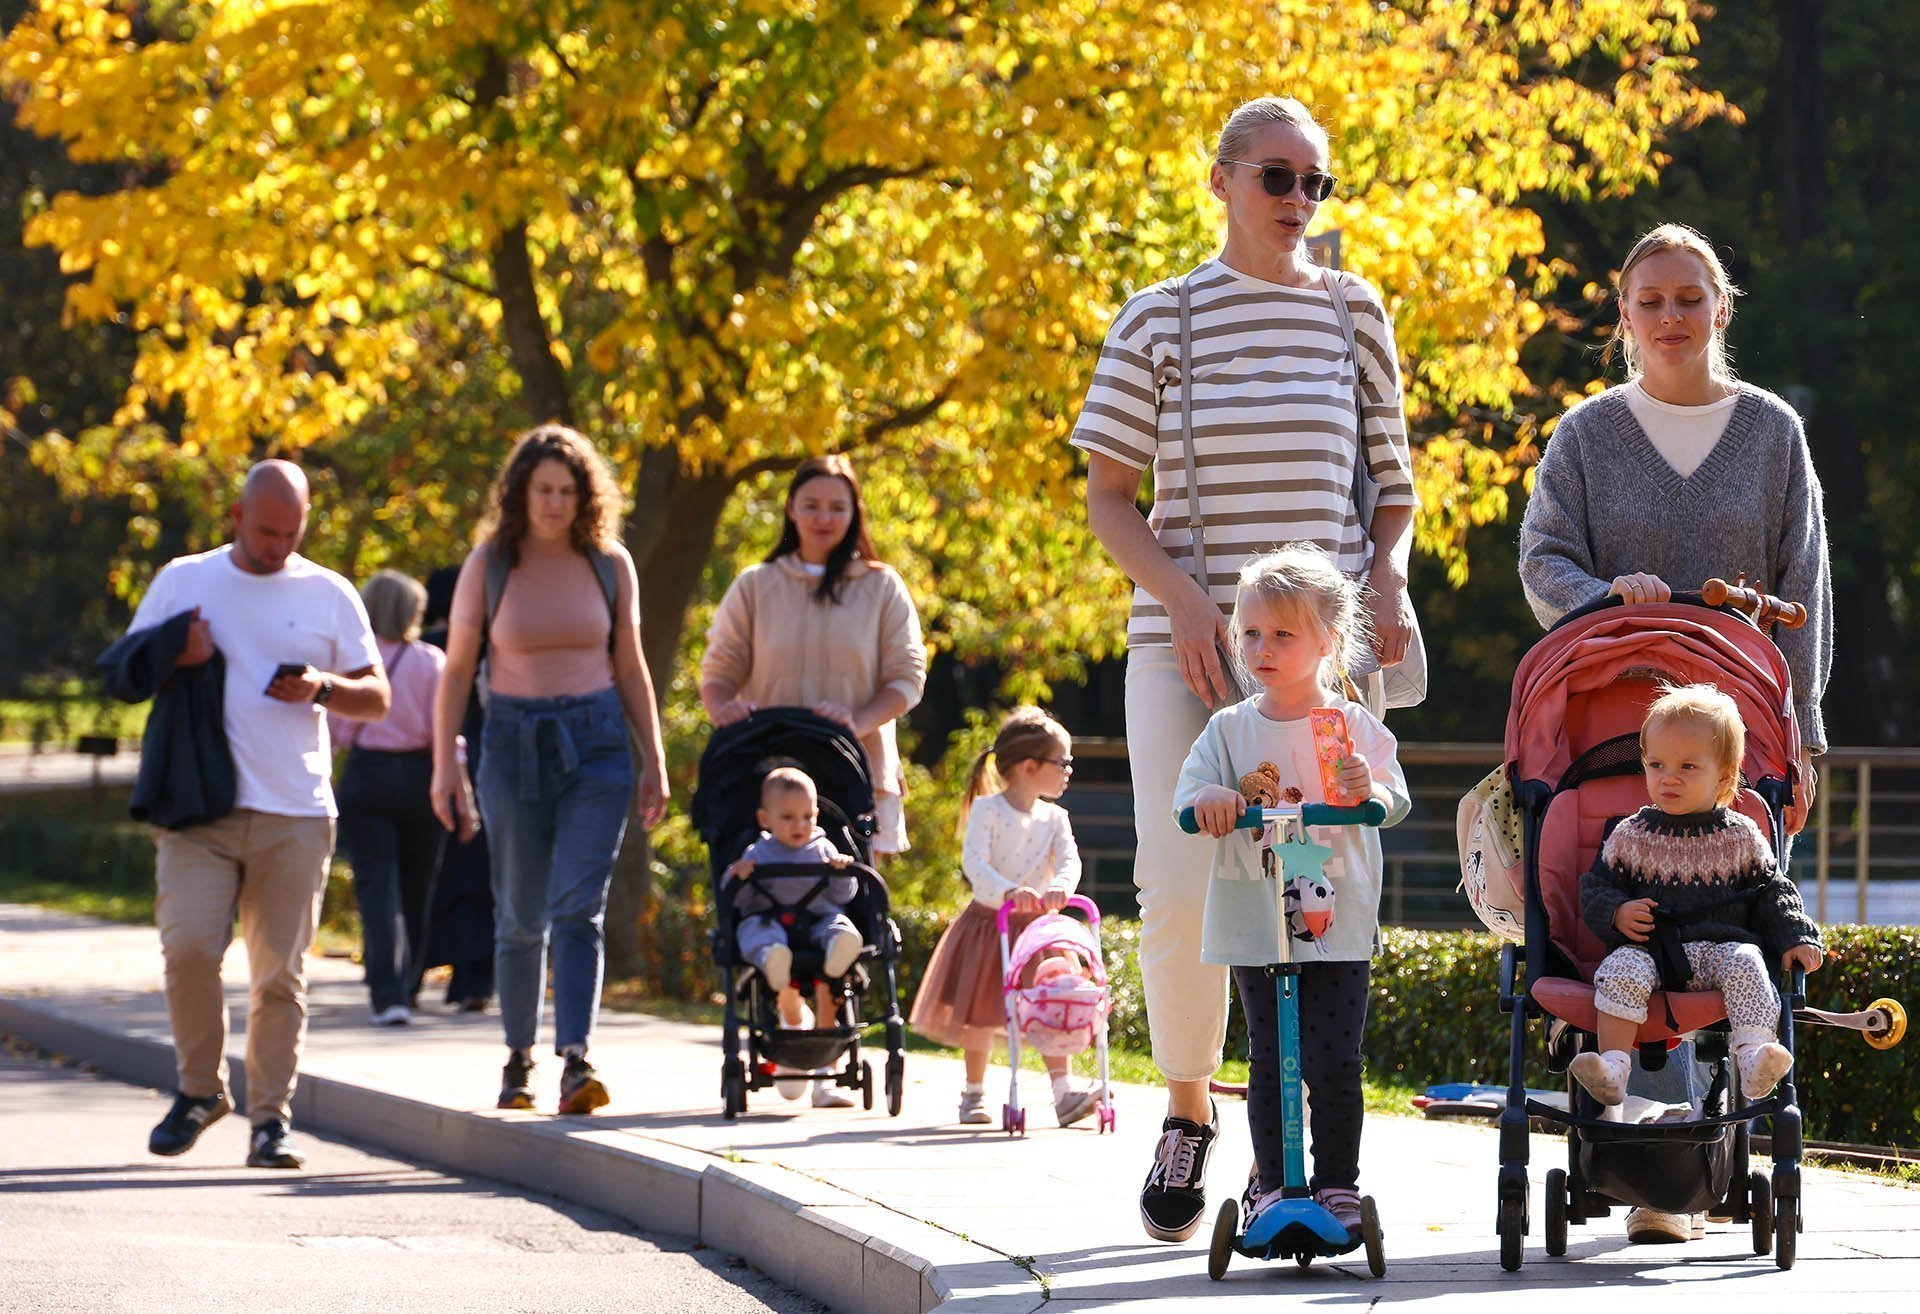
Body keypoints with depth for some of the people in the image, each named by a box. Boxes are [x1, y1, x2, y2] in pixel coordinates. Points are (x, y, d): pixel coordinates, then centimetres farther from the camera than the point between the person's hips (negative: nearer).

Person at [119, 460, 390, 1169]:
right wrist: (175, 659, -7)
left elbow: (377, 699, 13)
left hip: (295, 816, 0)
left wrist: (321, 688, -8)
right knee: (187, 946, -14)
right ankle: (199, 1088, 7)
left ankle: (271, 1119, 5)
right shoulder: (182, 580, 11)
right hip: (199, 810, 0)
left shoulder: (330, 594, 10)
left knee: (280, 972, -2)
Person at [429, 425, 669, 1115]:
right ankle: (519, 1058, 23)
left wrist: (654, 761, 8)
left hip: (596, 744, 0)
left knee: (578, 908, -14)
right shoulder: (488, 565, 0)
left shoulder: (609, 565, 4)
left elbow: (630, 668, 12)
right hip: (515, 741, 0)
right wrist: (444, 766, -5)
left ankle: (577, 1060, -23)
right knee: (520, 917, 7)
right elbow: (456, 670, 2)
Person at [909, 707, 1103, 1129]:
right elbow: (973, 862, -22)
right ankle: (973, 1095, 17)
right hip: (989, 920, -3)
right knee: (981, 1014, 4)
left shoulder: (1054, 817, 4)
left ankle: (1063, 1093, -9)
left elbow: (1069, 860, -12)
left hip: (1035, 922, 3)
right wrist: (1008, 892, -39)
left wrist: (1059, 887, -36)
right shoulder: (987, 809, -10)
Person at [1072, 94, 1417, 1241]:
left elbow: (1393, 480, 16)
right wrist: (1180, 596, -11)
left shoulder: (1353, 313, 9)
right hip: (1183, 641, -1)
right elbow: (1107, 495, 5)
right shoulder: (1158, 320, 5)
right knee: (1181, 887, -11)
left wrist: (1389, 578, -4)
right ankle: (1187, 1114, 11)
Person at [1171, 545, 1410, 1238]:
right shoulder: (1230, 729, 7)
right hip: (1254, 922, 2)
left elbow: (1394, 801, -7)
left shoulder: (1353, 725, 2)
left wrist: (1367, 790, -29)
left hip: (1337, 923, -2)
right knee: (1269, 1061, 3)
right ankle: (1271, 1184, 10)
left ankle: (1338, 1184, 5)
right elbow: (1188, 794, -4)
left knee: (1334, 1061, -4)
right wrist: (1215, 799, -26)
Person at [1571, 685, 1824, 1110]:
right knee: (1621, 970, -31)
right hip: (1648, 946, 0)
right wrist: (1617, 913, -8)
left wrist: (1795, 939, 0)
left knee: (1746, 965, -32)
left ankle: (1754, 1059, -46)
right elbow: (1596, 887, 14)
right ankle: (1612, 1067, -39)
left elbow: (1772, 893, 15)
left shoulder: (1741, 836, 12)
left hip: (1723, 946, 0)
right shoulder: (1631, 836, 12)